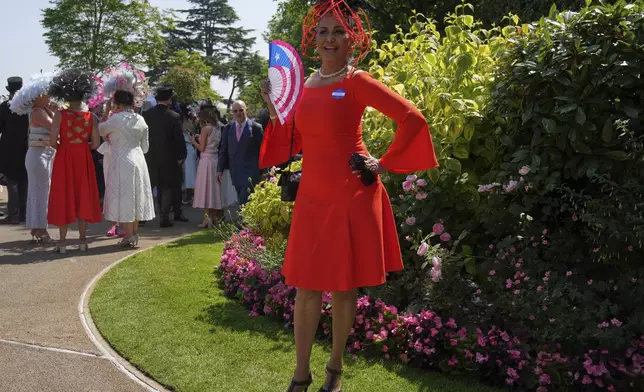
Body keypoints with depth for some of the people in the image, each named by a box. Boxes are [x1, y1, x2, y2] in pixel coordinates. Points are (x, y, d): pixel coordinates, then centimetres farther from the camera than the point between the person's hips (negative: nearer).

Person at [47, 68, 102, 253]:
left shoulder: (60, 115, -10)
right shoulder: (90, 116, -4)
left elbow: (53, 142, -12)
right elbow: (96, 144, -3)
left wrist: (63, 147, 8)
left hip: (64, 158, -2)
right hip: (84, 159, 2)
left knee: (63, 197, 6)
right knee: (83, 196, 11)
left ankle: (63, 241, 7)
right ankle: (82, 240, 13)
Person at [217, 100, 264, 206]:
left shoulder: (256, 128, -2)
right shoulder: (228, 129, 10)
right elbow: (223, 150, 12)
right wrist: (220, 169, 4)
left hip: (250, 172, -4)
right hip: (235, 172, 5)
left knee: (244, 204, -14)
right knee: (242, 203, 9)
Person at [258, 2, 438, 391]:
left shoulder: (357, 82, -10)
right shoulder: (306, 84, 9)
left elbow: (412, 119, -16)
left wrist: (385, 165, -11)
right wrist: (275, 108, 3)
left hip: (350, 197, -5)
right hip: (311, 197, 5)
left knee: (343, 287, 8)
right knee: (306, 286, 7)